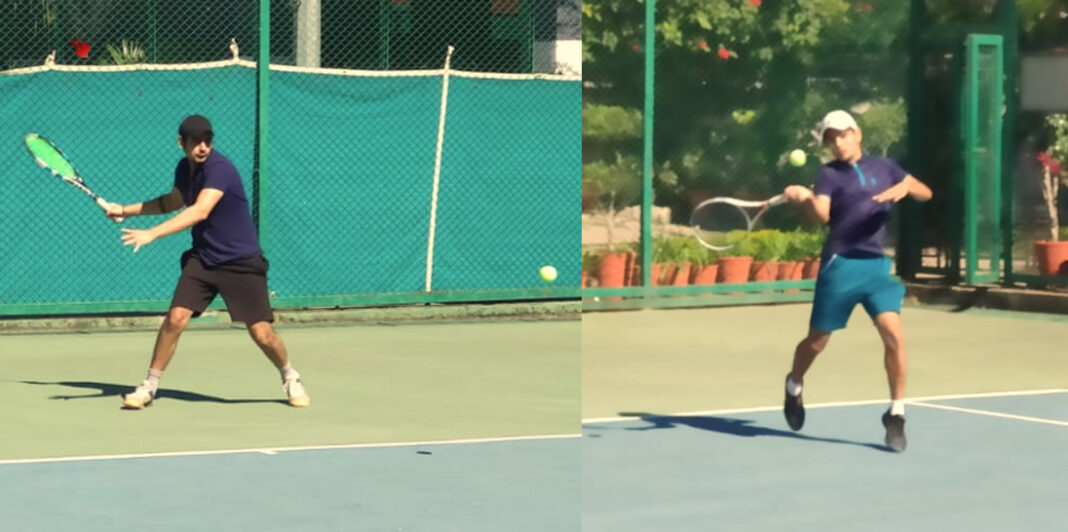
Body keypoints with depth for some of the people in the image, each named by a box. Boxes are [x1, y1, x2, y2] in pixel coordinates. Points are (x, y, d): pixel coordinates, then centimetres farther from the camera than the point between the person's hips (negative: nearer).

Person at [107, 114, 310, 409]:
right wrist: (126, 210, 24)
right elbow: (174, 201, 26)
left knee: (261, 332, -6)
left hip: (242, 262, -5)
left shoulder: (220, 169, -22)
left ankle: (291, 379, 22)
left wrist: (152, 234, -43)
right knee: (176, 318, -12)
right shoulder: (184, 169, 2)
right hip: (202, 259, 5)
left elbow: (200, 211, -36)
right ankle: (149, 386, 1)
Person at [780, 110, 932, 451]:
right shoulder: (829, 174, 0)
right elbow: (822, 214, -16)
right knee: (818, 340, 7)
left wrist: (905, 186, -13)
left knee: (893, 334, -15)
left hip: (877, 265, 2)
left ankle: (896, 415, -4)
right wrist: (805, 197, -38)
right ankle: (794, 386, 39)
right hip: (840, 265, -2)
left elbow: (926, 193, 9)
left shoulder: (883, 167, 11)